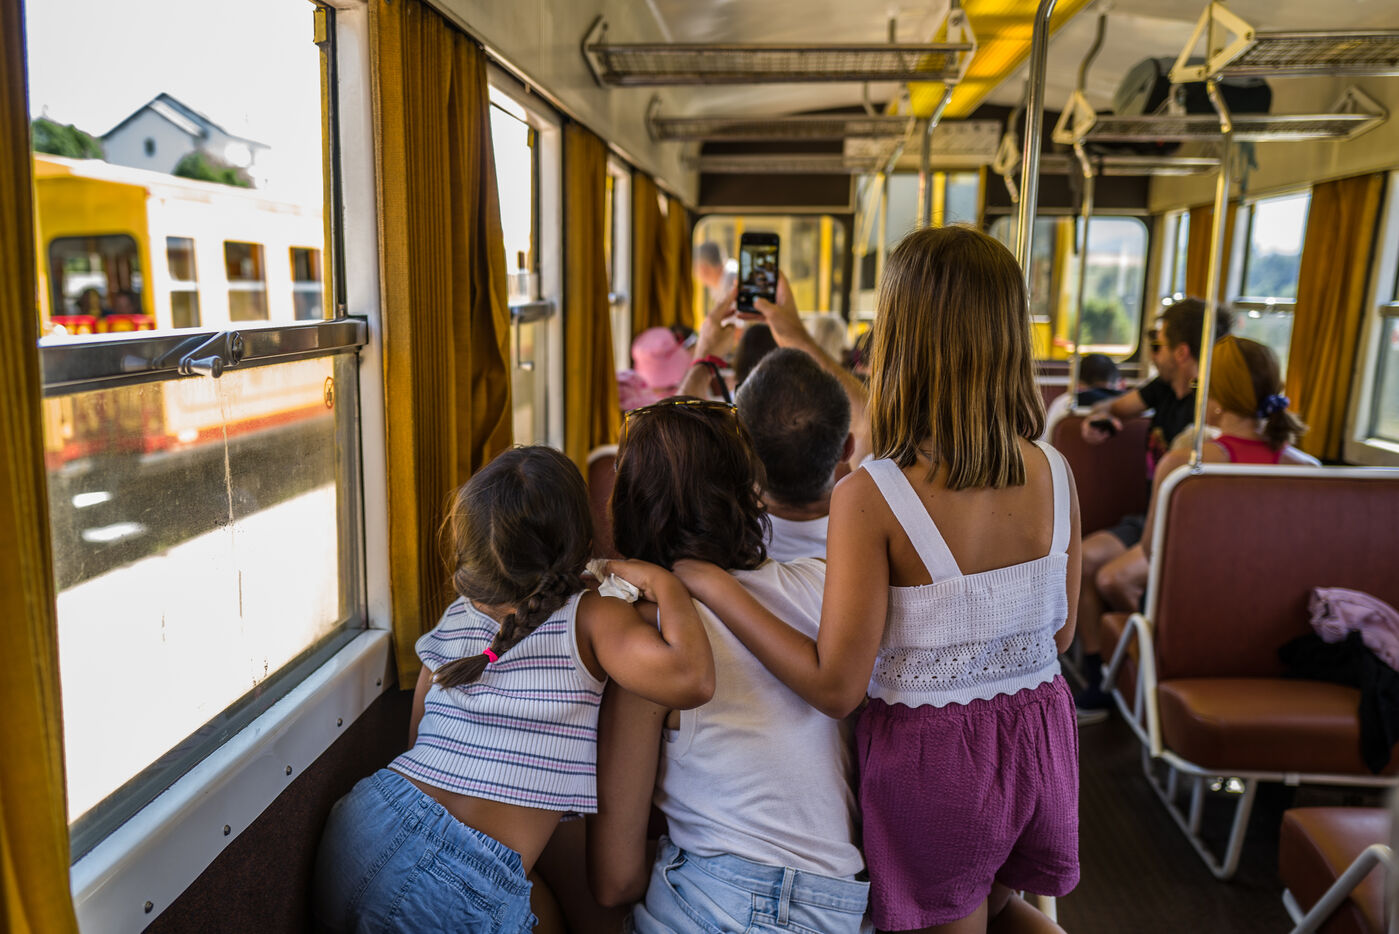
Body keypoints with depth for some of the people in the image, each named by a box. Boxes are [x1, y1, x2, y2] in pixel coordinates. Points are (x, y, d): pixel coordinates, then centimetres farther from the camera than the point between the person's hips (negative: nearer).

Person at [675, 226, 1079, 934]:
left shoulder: (869, 499, -24)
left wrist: (712, 584, -16)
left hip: (932, 752, -5)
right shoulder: (1054, 475, -8)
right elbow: (1060, 632, 4)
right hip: (1040, 734, 5)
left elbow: (835, 688, -21)